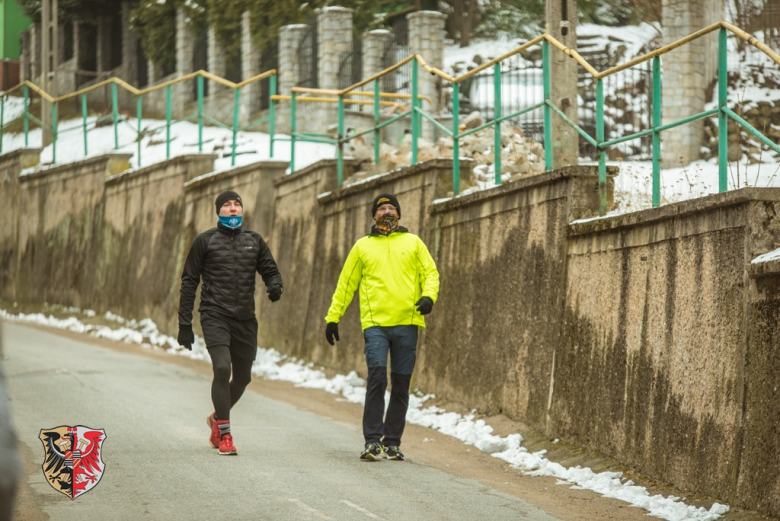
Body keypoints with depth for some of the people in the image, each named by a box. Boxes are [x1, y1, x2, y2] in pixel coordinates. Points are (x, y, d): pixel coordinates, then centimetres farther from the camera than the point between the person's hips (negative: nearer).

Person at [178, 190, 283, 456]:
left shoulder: (254, 241, 11)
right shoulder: (205, 241, 2)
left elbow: (270, 270, 16)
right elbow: (189, 281, 4)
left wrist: (275, 285, -10)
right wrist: (185, 324, -1)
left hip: (245, 318, 4)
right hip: (215, 314, -4)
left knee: (243, 376, 10)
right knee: (222, 367, -21)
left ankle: (217, 418, 39)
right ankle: (224, 435, -14)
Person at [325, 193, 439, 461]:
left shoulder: (413, 242, 15)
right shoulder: (363, 246, 14)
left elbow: (430, 272, 10)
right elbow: (346, 283, 16)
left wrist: (428, 296, -10)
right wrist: (333, 317, 12)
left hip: (407, 322, 1)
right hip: (375, 323, -1)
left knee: (401, 385, 3)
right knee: (377, 377, -16)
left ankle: (392, 442, 12)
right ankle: (372, 441, -13)